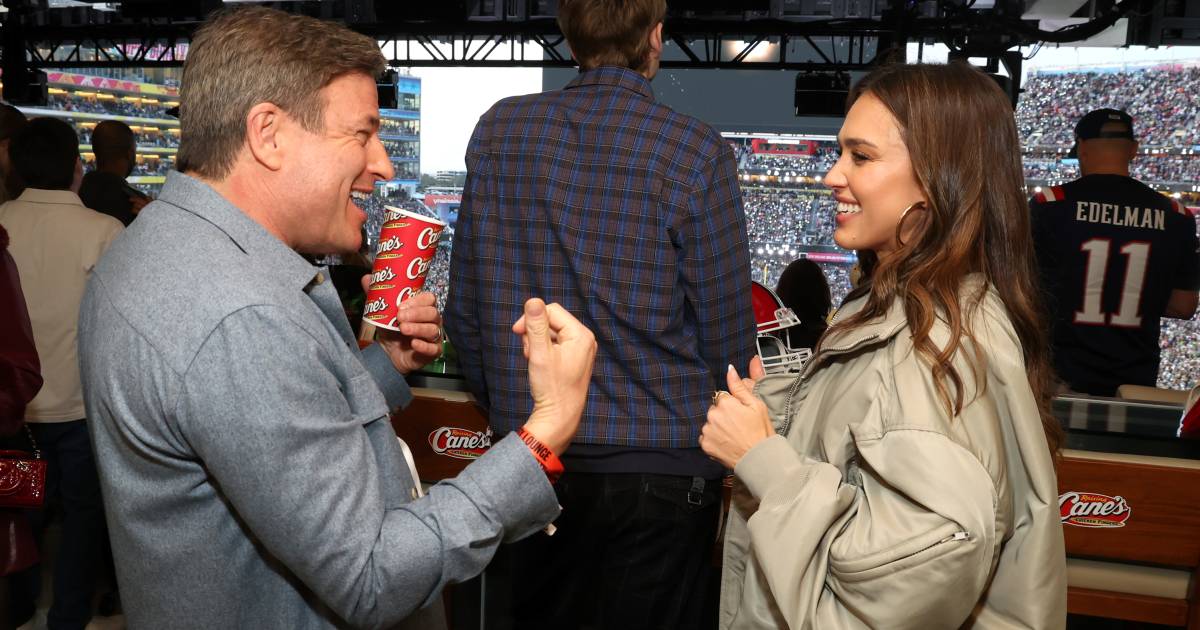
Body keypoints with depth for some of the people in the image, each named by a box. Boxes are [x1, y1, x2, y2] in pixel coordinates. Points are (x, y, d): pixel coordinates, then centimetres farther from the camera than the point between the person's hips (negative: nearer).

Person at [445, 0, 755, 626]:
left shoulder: (498, 131, -2)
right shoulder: (697, 153, -12)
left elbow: (465, 309, 2)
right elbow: (726, 333, -7)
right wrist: (705, 429, 14)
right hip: (659, 466, -3)